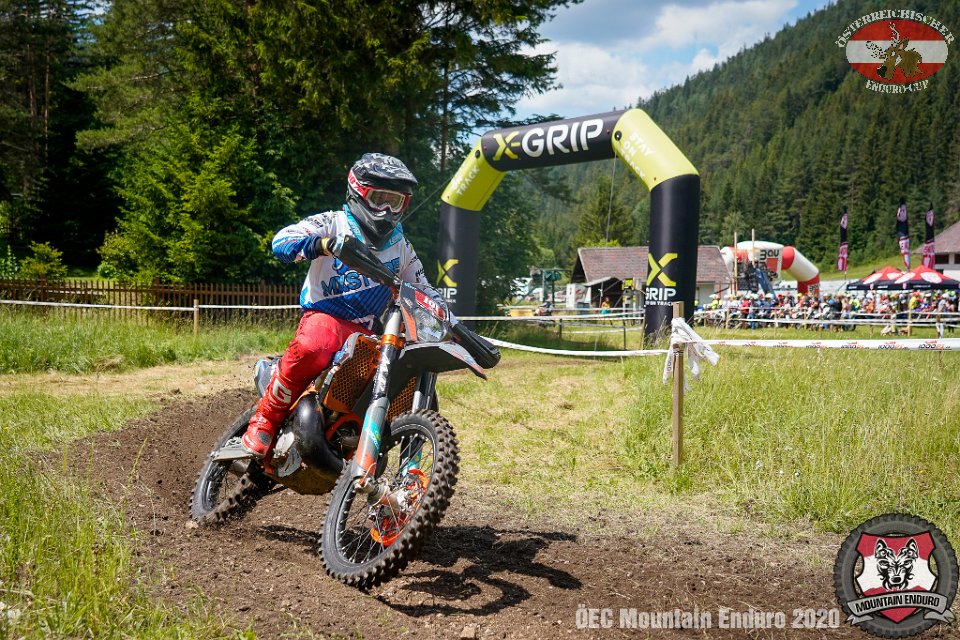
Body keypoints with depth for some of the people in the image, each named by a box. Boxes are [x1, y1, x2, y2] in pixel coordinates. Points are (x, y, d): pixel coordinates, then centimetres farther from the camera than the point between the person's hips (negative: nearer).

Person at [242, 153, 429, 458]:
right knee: (312, 348, -38)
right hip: (326, 315, -5)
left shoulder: (401, 246, 20)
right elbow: (282, 240, -12)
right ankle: (265, 420, -19)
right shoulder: (334, 223, 4)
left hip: (369, 332, 6)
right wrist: (323, 244, -31)